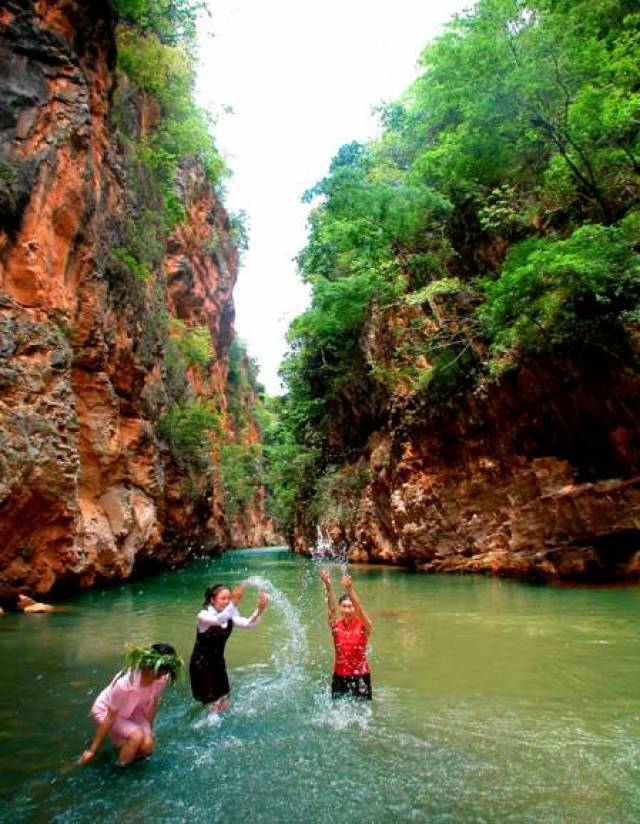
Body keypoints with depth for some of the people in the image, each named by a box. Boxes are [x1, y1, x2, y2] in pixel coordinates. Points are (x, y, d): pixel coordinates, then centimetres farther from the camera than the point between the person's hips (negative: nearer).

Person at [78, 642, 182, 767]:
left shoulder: (162, 678, -25)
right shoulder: (125, 683, -40)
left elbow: (153, 705, -5)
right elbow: (110, 717, -27)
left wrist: (149, 730, 4)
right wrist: (93, 750, -17)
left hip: (133, 711, 5)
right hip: (105, 711, -5)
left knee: (147, 746, -15)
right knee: (137, 736, -28)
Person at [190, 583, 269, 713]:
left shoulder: (229, 617, -5)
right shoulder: (203, 615, -22)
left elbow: (249, 624, -20)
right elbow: (218, 620, -45)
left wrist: (260, 609, -38)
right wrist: (234, 603, -60)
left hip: (218, 663, 6)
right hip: (201, 665, -6)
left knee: (225, 706, 12)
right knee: (214, 708, 1)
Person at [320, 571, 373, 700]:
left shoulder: (364, 626, -9)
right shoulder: (336, 625, -3)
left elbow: (359, 609, -28)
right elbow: (331, 609, -21)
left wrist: (350, 589, -46)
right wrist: (328, 586, -39)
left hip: (360, 677, -2)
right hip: (339, 677, 2)